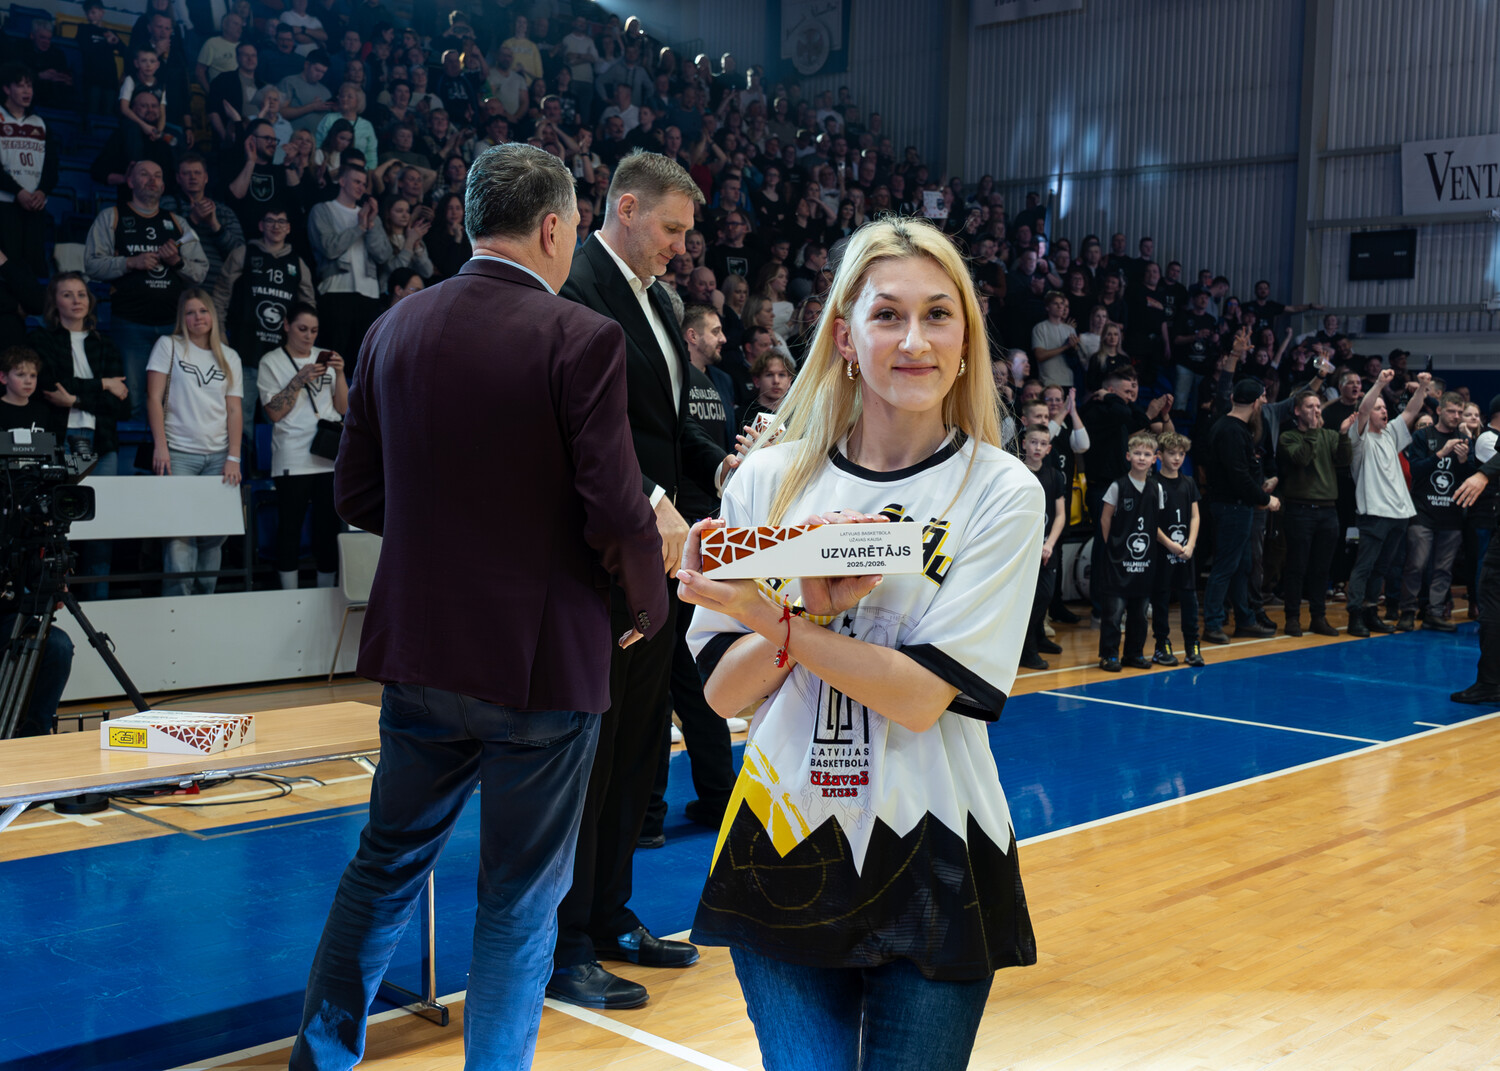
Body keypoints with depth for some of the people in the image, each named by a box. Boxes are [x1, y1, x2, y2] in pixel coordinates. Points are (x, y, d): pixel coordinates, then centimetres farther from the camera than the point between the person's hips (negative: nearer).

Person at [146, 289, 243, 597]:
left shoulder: (229, 357, 14)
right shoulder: (168, 346, 6)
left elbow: (234, 410, 9)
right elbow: (154, 398, 1)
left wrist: (233, 458, 0)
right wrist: (160, 446, -9)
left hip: (218, 456, 3)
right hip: (178, 453, -3)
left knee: (214, 534, 0)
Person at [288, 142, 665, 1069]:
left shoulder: (397, 326, 3)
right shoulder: (582, 338, -14)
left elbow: (357, 493, 7)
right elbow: (618, 512, -18)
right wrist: (649, 604, 0)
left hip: (419, 652, 5)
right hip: (542, 661, -5)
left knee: (387, 863, 22)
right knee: (521, 901, 10)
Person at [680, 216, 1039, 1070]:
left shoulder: (1001, 492, -5)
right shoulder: (772, 477, 1)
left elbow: (922, 696, -14)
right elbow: (722, 690, 0)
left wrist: (770, 619, -20)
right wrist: (814, 608, -16)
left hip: (929, 868, -1)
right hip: (782, 847, 2)